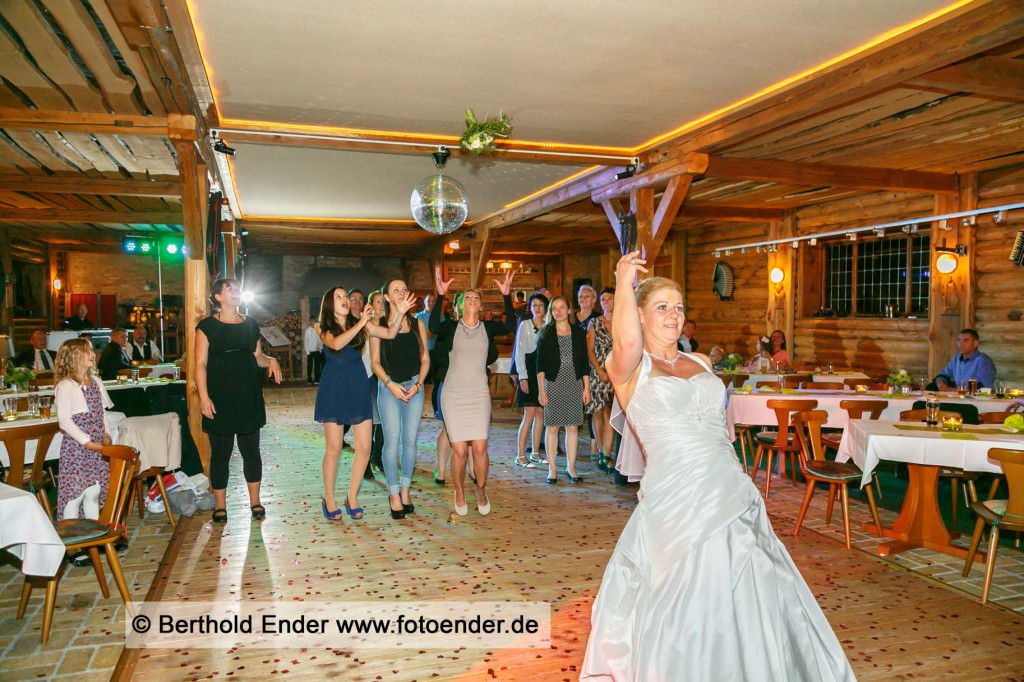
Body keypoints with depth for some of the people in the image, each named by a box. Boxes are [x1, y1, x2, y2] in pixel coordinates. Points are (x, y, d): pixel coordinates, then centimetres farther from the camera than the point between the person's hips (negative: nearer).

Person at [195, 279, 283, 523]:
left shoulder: (250, 324, 10)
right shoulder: (207, 326, -3)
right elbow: (200, 364, -7)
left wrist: (270, 361, -6)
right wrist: (203, 396, -15)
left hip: (248, 396, 4)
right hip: (220, 397, -3)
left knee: (251, 450, 7)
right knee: (220, 452, 4)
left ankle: (255, 502, 18)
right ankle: (220, 505, 16)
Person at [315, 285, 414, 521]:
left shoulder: (359, 323, 8)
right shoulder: (323, 327, 2)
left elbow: (390, 333, -2)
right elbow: (336, 344, -19)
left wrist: (400, 313, -17)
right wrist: (361, 323, -21)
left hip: (359, 386, 3)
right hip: (334, 388, -3)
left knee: (364, 447, 0)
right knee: (334, 448, 1)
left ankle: (352, 496, 17)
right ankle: (329, 499, 19)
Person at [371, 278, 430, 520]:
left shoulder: (418, 324, 8)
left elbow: (425, 358, 7)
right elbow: (375, 361, 0)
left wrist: (417, 384, -6)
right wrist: (390, 384, -13)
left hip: (414, 387, 2)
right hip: (388, 387, -2)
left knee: (410, 440, 5)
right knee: (392, 441, -5)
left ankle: (405, 491, 18)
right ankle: (394, 495, 4)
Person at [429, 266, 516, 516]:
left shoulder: (488, 327, 3)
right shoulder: (450, 327, -2)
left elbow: (510, 326, -16)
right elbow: (433, 327, -24)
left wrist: (506, 296, -26)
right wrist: (440, 295, -33)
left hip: (479, 395, 1)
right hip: (453, 395, -1)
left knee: (480, 448, -1)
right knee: (459, 449, -1)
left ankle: (481, 491, 23)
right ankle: (459, 493, 22)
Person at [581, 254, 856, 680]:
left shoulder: (701, 363, 16)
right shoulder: (628, 367, -3)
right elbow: (627, 341, -27)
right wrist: (624, 281, -18)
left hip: (733, 495, 6)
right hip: (676, 501, -6)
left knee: (751, 600, 13)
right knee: (689, 608, 5)